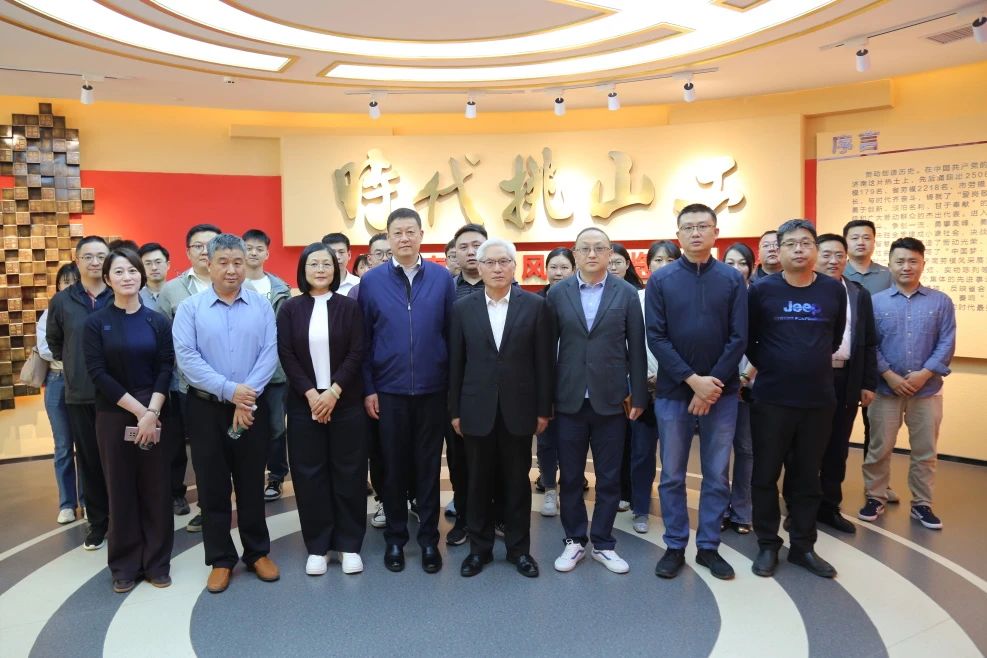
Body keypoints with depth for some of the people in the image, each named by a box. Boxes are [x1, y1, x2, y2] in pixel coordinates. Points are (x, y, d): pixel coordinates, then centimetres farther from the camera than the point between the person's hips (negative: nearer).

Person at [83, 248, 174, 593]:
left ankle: (157, 562, 19)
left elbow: (166, 370, -2)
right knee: (121, 489, 7)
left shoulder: (158, 321, 3)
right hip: (114, 416, -1)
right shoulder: (96, 322, 0)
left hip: (155, 415, 1)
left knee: (156, 488, 5)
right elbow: (98, 373, -7)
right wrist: (138, 410, -13)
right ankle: (125, 565, 21)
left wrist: (152, 412, -14)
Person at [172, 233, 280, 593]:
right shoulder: (190, 308, -1)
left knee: (251, 483, 11)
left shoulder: (261, 305, 2)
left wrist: (248, 395, -16)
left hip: (253, 406, 0)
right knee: (212, 486, 8)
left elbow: (269, 353, -5)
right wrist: (230, 390, -18)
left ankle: (257, 553, 25)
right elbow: (186, 357, -10)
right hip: (207, 407, 0)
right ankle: (221, 559, 22)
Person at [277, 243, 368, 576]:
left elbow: (357, 353, -5)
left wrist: (333, 391, -14)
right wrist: (311, 393, -12)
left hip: (346, 402, -1)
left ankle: (349, 544, 17)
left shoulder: (350, 306, 1)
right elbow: (286, 355, -2)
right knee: (309, 473, 5)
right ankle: (317, 546, 18)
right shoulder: (290, 309, 4)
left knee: (348, 471, 4)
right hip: (304, 403, 1)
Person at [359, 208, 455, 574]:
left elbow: (452, 334, 1)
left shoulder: (442, 278, 0)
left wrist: (454, 385, -1)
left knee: (429, 466, 10)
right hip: (389, 391, 0)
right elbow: (364, 339, 1)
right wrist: (368, 388, -3)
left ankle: (429, 538, 25)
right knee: (393, 466, 11)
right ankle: (395, 537, 27)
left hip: (433, 390, 0)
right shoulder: (372, 281, 0)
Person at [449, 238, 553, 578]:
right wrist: (455, 410, 2)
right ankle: (479, 547, 27)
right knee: (479, 481, 11)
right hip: (477, 409, 1)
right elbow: (455, 363, 3)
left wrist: (544, 409, -2)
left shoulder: (535, 305, -1)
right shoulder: (462, 307, 2)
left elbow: (543, 361, 0)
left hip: (518, 408, -1)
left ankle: (519, 548, 26)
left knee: (517, 481, 10)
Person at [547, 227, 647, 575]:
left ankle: (603, 543, 26)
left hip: (611, 400, 0)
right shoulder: (557, 293, 2)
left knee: (609, 478, 9)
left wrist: (639, 396, 1)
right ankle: (574, 541, 27)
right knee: (570, 477, 10)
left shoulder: (626, 293, 1)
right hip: (569, 400, 0)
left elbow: (636, 348, 2)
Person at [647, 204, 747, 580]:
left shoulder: (733, 279, 1)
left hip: (721, 391, 1)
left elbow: (739, 338, -3)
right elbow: (655, 338, -7)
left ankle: (709, 547, 24)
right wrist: (693, 379, -14)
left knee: (717, 474, 10)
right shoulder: (660, 280, -1)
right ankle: (675, 546, 22)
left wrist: (713, 384, -12)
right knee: (672, 475, 8)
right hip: (673, 391, -1)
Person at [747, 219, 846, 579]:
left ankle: (803, 546, 26)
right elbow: (747, 339, 3)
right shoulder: (761, 289, -5)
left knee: (807, 477, 13)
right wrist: (769, 367, 5)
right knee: (766, 475, 6)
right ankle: (767, 545, 21)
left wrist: (815, 365, 13)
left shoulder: (834, 290, 2)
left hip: (819, 399, 2)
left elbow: (835, 338, 15)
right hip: (771, 399, -2)